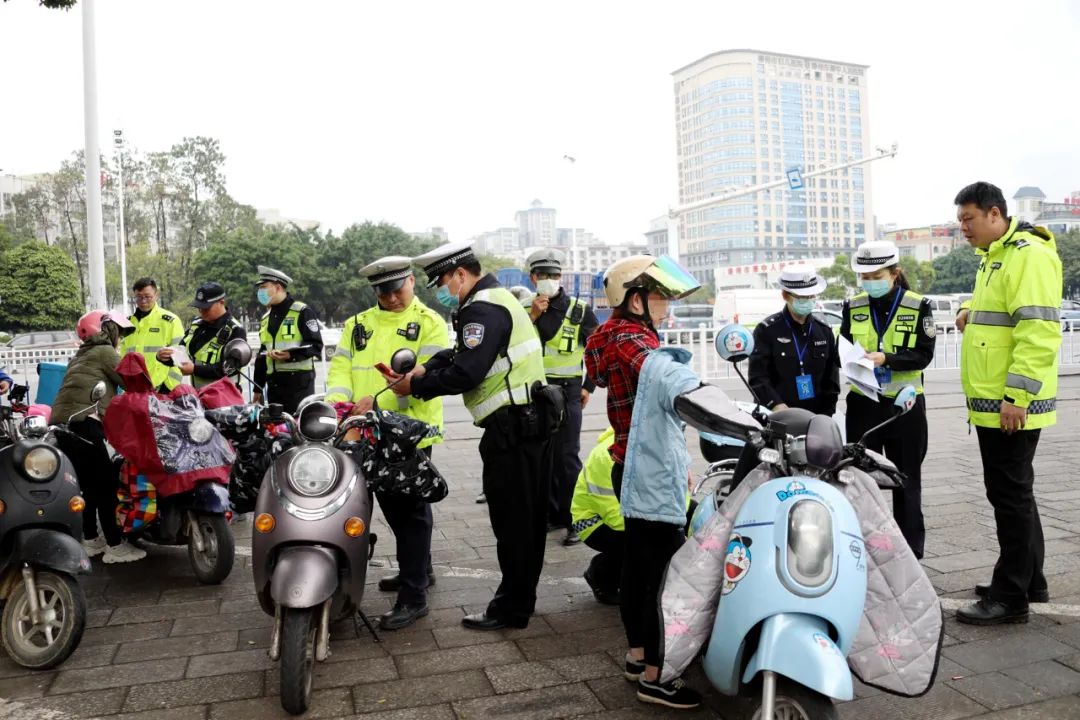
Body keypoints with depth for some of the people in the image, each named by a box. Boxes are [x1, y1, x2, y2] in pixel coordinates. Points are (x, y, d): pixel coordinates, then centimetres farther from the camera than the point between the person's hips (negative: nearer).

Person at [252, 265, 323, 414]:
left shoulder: (302, 312, -4)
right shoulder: (265, 319, 21)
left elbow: (316, 346, -11)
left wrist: (290, 355, -25)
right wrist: (258, 388, 22)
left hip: (299, 381, -7)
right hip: (274, 384, 7)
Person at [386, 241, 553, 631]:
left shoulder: (483, 309, -15)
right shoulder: (497, 298, 19)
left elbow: (466, 373, -22)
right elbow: (461, 353, 19)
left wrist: (415, 386, -10)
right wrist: (425, 368, 4)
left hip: (512, 427, -11)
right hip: (531, 421, 11)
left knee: (511, 521, -1)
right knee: (528, 518, 17)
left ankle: (511, 609, 10)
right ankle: (521, 598, 29)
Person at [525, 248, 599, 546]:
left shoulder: (580, 310, -1)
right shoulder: (525, 309, 7)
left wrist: (589, 386, 2)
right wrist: (531, 316, -14)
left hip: (566, 392, -4)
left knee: (567, 458, -5)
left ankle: (575, 521, 3)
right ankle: (553, 514, 23)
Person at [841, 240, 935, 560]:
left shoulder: (918, 306, -3)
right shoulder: (852, 307, 4)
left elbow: (923, 355, -8)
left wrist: (886, 359, -23)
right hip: (863, 404, 2)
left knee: (907, 479, 9)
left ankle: (911, 549, 20)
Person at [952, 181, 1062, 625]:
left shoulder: (1029, 255, -14)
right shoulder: (992, 257, 18)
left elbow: (1039, 330, -21)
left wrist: (1016, 395, -24)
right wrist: (970, 313, 9)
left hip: (1011, 405, -10)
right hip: (991, 402, 10)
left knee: (1010, 496, -3)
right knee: (1012, 494, 17)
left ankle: (1011, 597, 6)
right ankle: (1029, 582, 29)